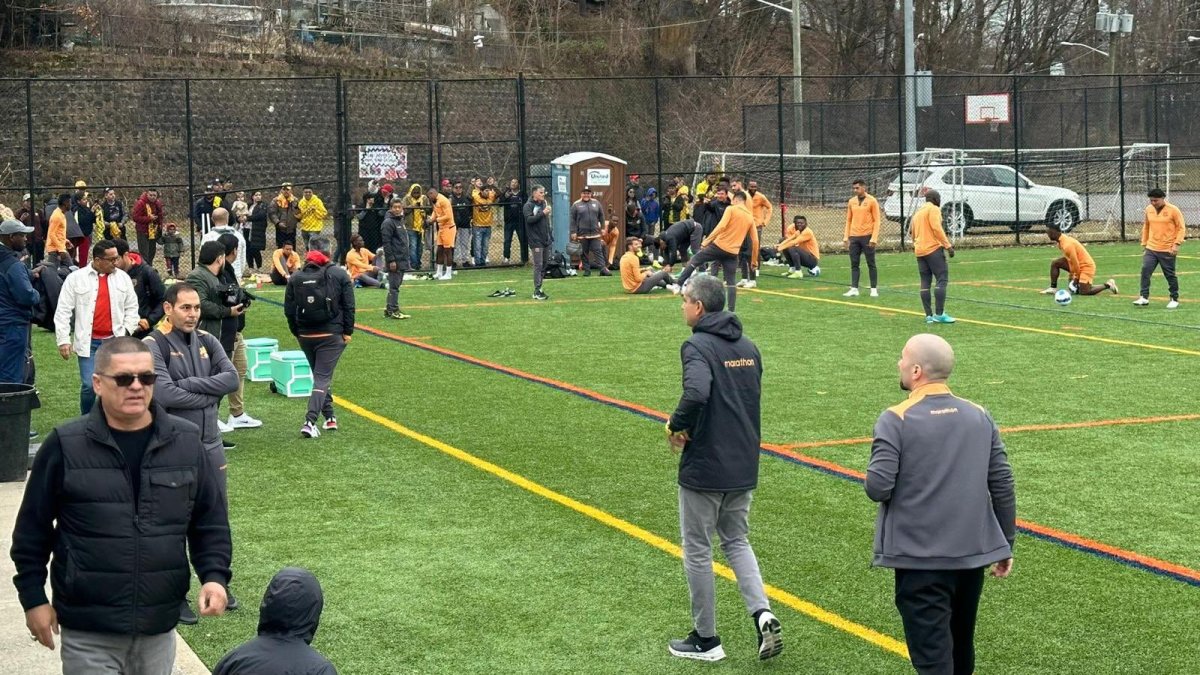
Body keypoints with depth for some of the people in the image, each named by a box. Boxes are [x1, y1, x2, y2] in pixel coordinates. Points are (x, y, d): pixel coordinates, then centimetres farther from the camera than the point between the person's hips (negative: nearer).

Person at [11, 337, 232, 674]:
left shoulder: (185, 442, 1)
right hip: (88, 632, -3)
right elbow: (33, 529, 1)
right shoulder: (66, 446, -7)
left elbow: (211, 520, 8)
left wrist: (214, 576, -6)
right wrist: (33, 598, 0)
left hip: (159, 626, 3)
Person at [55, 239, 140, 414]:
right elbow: (63, 311, 0)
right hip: (89, 342, -3)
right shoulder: (76, 278, -1)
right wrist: (63, 340, -5)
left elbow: (132, 308, 14)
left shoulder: (123, 278, 8)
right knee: (89, 386, -8)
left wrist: (127, 331, 2)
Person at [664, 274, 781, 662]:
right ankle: (762, 613, 1)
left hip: (704, 468, -7)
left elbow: (696, 393, -34)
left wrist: (676, 426, -17)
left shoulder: (698, 346, -16)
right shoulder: (748, 347, 8)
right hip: (744, 467, 7)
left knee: (697, 550, 8)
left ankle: (706, 640, 17)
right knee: (736, 541, 22)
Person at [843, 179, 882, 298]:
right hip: (854, 237, 4)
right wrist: (846, 237, 7)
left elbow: (876, 221, -6)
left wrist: (874, 238, -14)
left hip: (867, 237, -4)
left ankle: (874, 289, 9)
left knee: (871, 264, 3)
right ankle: (854, 289, 2)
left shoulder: (872, 201, -4)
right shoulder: (851, 202, 10)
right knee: (854, 264, 2)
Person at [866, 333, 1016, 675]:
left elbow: (877, 487, -18)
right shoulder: (980, 416, 4)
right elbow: (1002, 485, 5)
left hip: (921, 558, -5)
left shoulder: (896, 420, -12)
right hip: (973, 552, 5)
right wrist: (1005, 544, 14)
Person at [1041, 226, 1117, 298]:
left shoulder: (1067, 245, -28)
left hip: (1087, 266, -10)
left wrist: (1076, 279, -13)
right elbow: (1070, 259, 12)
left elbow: (1075, 263, -23)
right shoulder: (1062, 240, 3)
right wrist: (1071, 275, 11)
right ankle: (1053, 287, 5)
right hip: (1079, 264, 10)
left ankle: (1107, 285, -2)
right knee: (1055, 263, 2)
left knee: (1084, 292, -18)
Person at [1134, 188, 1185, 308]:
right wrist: (1144, 243, 18)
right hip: (1151, 249, 4)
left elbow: (1181, 228, -7)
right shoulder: (1149, 209, 6)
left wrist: (1177, 244, -17)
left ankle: (1174, 299, 18)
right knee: (1145, 270, -9)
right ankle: (1144, 297, -6)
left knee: (1170, 275, 4)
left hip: (1167, 250, -4)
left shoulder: (1173, 210, -9)